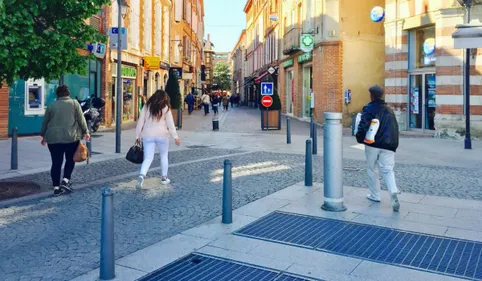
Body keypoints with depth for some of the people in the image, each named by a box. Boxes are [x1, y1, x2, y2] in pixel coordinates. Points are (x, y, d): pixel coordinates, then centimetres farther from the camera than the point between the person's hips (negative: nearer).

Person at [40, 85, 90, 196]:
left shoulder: (51, 106, 9)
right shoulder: (74, 103, 2)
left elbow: (45, 122, 14)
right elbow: (81, 119, -1)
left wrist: (43, 136, 24)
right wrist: (85, 132, 8)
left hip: (53, 138, 2)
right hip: (71, 137, -2)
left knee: (56, 163, 5)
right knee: (70, 160, 14)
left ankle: (56, 187, 6)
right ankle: (65, 180, -1)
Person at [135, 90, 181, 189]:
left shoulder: (147, 106, 6)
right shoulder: (165, 108, 0)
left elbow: (140, 121, 5)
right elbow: (170, 124, -4)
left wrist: (137, 136, 10)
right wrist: (175, 137, 0)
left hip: (148, 135, 2)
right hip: (162, 135, -1)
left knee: (148, 158, 2)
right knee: (164, 156, 18)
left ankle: (141, 175, -23)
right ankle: (164, 178, 23)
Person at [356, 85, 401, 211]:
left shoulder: (369, 109, -6)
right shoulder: (389, 110, 13)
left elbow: (363, 125, -16)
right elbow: (395, 127, 15)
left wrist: (360, 138, -2)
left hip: (372, 144, -4)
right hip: (388, 145, 4)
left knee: (372, 169, 11)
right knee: (388, 170, 3)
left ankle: (375, 195, 18)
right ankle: (393, 192, -20)